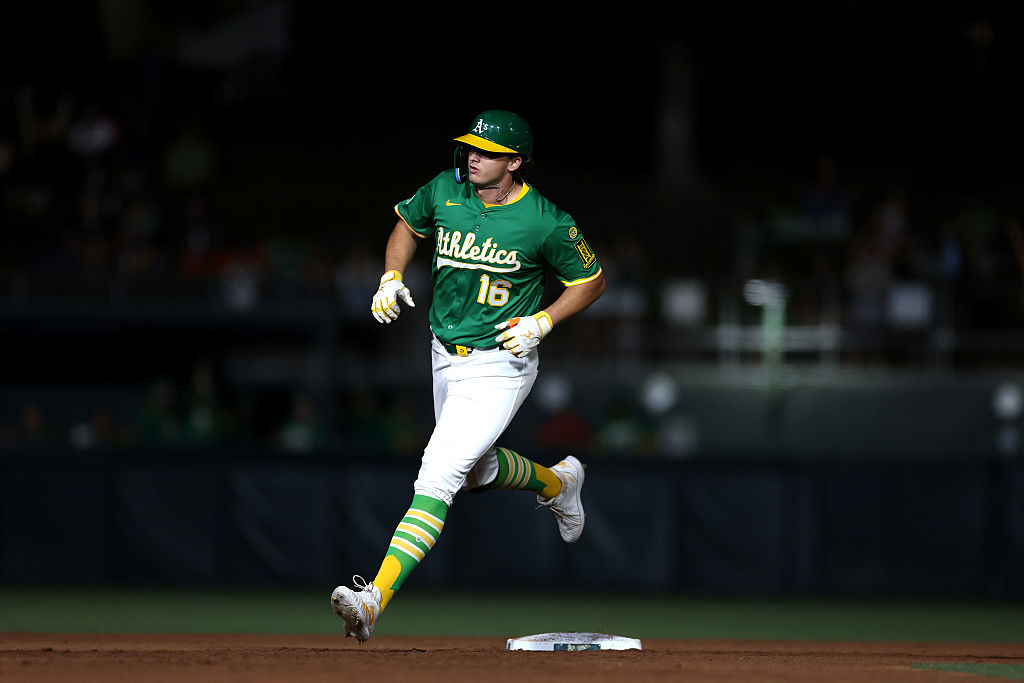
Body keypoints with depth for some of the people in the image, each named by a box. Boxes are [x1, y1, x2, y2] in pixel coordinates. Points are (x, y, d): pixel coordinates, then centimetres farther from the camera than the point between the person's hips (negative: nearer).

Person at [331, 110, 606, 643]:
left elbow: (591, 281, -3)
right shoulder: (445, 190, -5)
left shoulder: (547, 224, -17)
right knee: (477, 470, 25)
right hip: (445, 356, 7)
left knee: (437, 477, -20)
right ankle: (558, 483, 55)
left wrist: (542, 322, -17)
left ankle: (375, 599, -28)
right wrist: (392, 276, -2)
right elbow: (408, 224, 16)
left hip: (500, 364, -7)